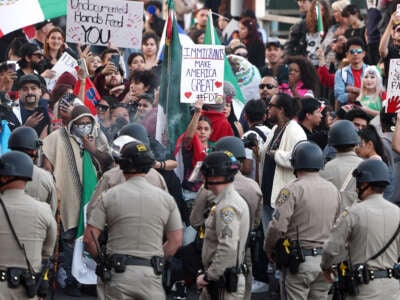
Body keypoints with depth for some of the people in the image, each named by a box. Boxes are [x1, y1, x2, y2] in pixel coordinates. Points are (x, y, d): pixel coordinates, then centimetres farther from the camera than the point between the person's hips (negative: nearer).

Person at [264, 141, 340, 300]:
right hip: (325, 261, 6)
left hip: (299, 261, -6)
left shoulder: (293, 189, -12)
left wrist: (269, 249, 0)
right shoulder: (333, 190, 9)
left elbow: (278, 226, -17)